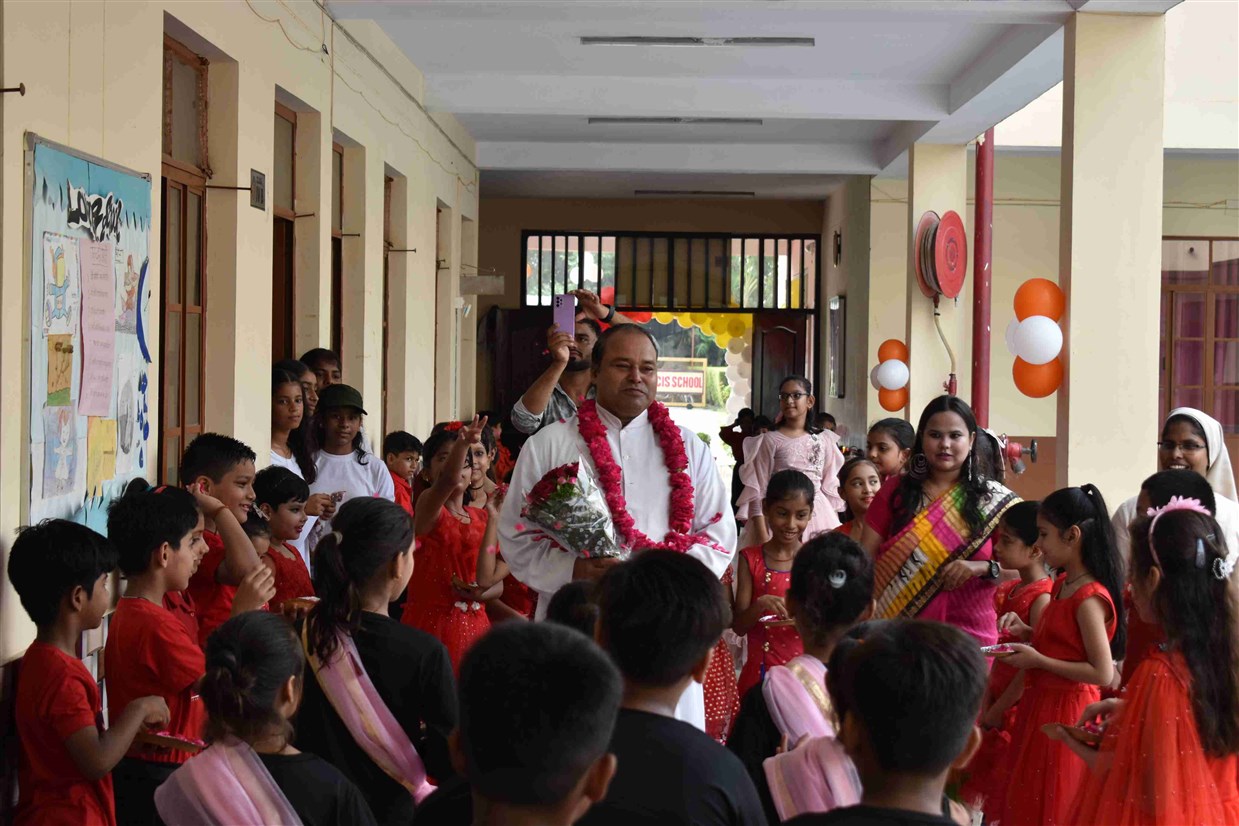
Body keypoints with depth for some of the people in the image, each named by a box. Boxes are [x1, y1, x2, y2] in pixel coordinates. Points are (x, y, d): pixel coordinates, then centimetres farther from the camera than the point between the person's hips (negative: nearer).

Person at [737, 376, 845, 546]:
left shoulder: (824, 440, 7)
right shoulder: (770, 441, -3)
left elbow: (830, 487, 13)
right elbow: (758, 489, -4)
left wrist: (835, 528, 9)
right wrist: (761, 533, -11)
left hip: (818, 517, 3)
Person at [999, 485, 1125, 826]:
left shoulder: (1089, 598, -21)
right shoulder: (1063, 584, 7)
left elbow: (1103, 672, -23)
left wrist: (1037, 660, -21)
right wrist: (1027, 633, 3)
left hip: (1066, 713, -9)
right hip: (1042, 706, 9)